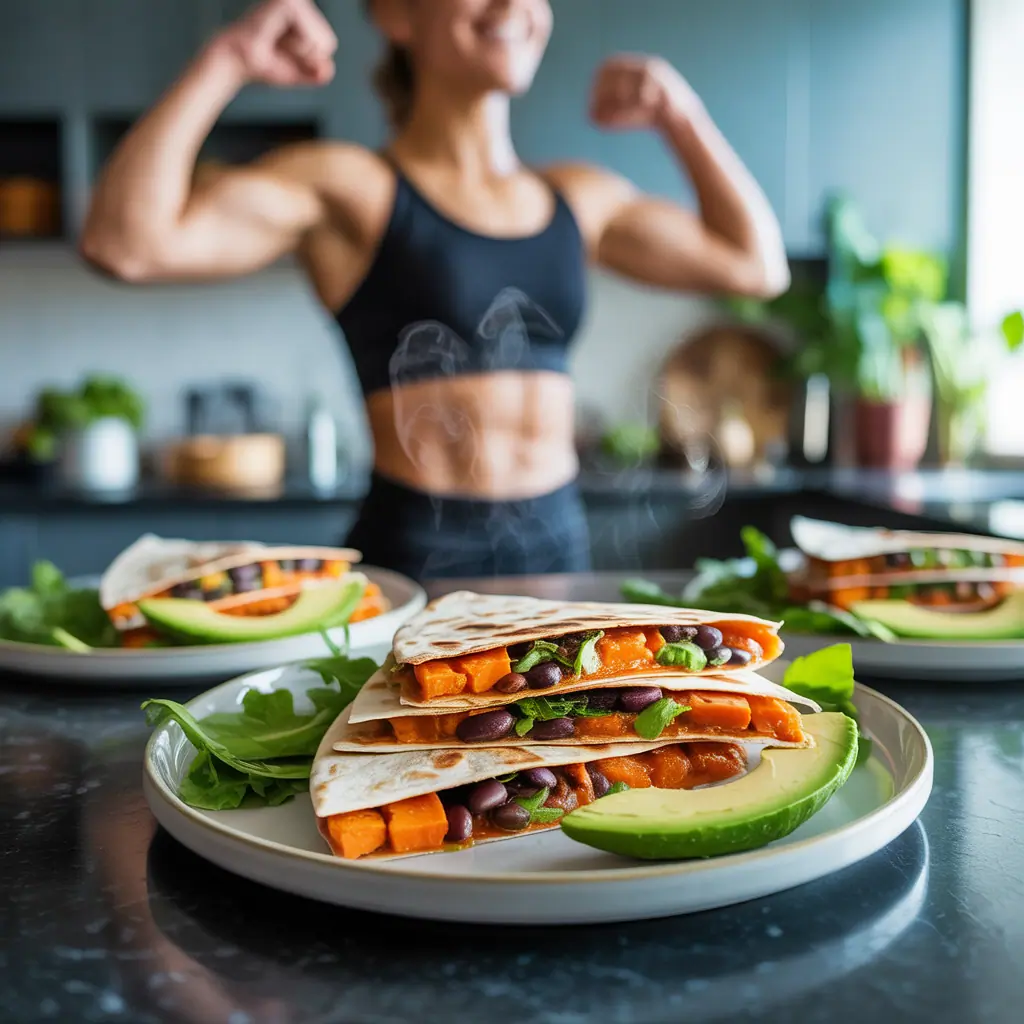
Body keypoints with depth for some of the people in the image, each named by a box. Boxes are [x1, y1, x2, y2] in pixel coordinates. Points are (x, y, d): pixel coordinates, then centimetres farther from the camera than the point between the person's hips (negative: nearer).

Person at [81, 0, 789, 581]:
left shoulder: (581, 200, 10)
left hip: (562, 542, 5)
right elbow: (124, 242, -17)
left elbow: (757, 264, 18)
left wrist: (680, 117, 10)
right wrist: (227, 61, -15)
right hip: (413, 556, -5)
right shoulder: (348, 188, -5)